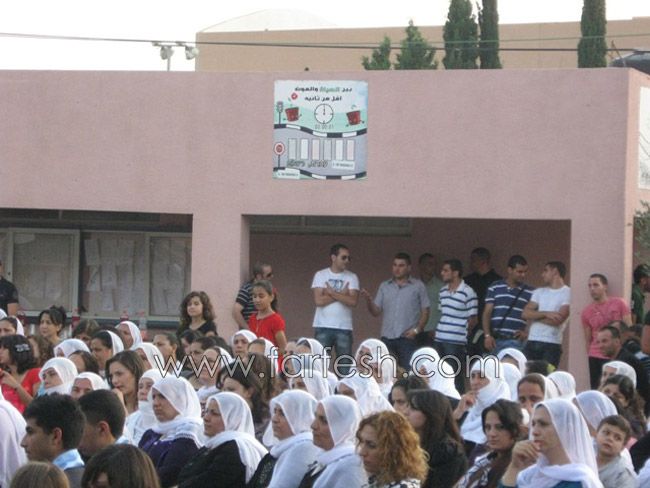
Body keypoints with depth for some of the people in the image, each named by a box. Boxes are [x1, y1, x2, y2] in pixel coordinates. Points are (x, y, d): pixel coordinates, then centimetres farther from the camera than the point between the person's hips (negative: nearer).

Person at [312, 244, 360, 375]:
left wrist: (332, 293, -9)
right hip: (323, 327, -1)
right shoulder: (320, 275, 2)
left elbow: (353, 301, -9)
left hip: (344, 328, 1)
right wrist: (342, 294, -8)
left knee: (345, 366, 2)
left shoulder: (352, 277, 5)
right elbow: (319, 300, -10)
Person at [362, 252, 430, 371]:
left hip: (407, 338, -3)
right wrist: (368, 300, -11)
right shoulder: (384, 286, 13)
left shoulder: (418, 286, 5)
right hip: (387, 338, 3)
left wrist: (417, 329, -9)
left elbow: (425, 311, 4)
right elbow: (376, 312, 8)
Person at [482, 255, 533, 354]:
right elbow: (487, 313, 6)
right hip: (495, 340, 2)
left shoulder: (529, 292, 7)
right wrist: (487, 335, -5)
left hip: (516, 342, -2)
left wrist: (527, 332, -8)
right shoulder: (494, 288, 9)